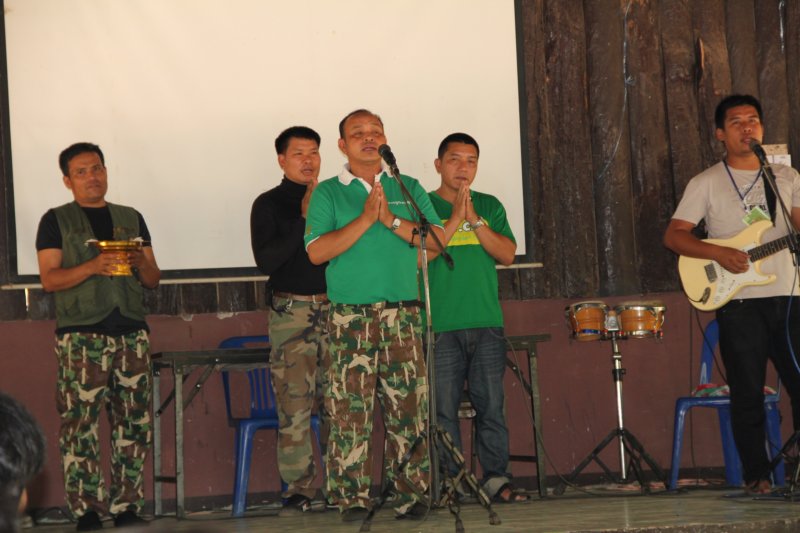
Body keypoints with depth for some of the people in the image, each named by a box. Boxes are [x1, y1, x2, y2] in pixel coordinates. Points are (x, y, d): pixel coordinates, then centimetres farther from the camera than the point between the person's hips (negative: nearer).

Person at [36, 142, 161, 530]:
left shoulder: (131, 218, 18)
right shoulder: (56, 221, 8)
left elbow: (153, 279, 17)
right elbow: (49, 279, -2)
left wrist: (140, 262, -5)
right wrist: (93, 267, -17)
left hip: (131, 333, 4)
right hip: (81, 335, -4)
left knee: (134, 423, 0)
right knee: (80, 425, -9)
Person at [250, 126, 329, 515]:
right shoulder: (269, 205, 6)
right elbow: (266, 261, -7)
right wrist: (305, 219, -11)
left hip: (334, 307, 2)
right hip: (291, 311, -2)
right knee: (294, 405, -6)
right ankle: (298, 489, -2)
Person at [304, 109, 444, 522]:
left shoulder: (408, 188, 14)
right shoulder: (328, 193, 7)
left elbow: (436, 239, 3)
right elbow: (316, 251, -6)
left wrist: (392, 220, -9)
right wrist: (365, 218, -11)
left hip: (403, 314, 2)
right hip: (350, 317, -2)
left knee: (408, 407, 0)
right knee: (350, 409, -6)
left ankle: (410, 493, 5)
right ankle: (353, 497, -1)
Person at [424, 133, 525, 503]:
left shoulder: (489, 206, 13)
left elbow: (507, 254, 2)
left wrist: (475, 220, -9)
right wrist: (455, 218, -13)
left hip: (487, 323, 2)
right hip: (440, 326, -2)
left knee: (491, 404, 0)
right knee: (444, 407, -2)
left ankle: (496, 477, 5)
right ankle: (448, 480, 4)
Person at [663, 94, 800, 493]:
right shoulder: (707, 183, 4)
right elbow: (674, 236, 0)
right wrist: (719, 253, -15)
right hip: (739, 302, -3)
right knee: (748, 393, -1)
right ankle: (757, 475, 8)